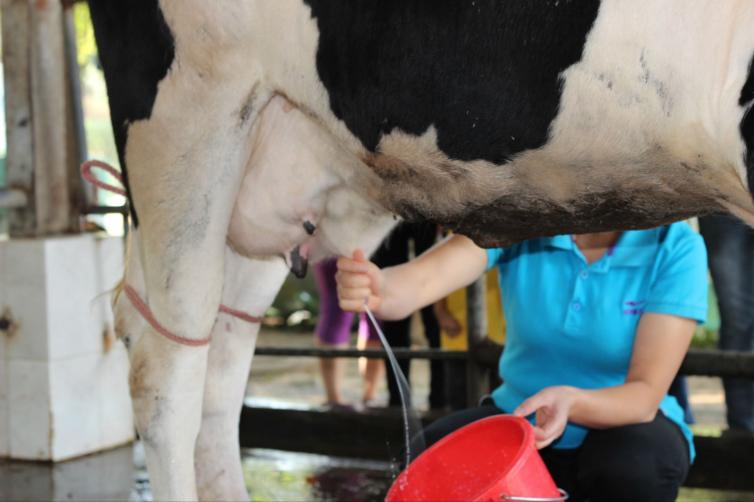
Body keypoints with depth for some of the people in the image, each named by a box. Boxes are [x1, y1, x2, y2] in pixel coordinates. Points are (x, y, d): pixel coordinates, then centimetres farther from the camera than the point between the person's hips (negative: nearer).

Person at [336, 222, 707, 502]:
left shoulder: (675, 247, -18)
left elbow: (645, 395, -22)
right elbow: (422, 279, -31)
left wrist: (573, 402, -43)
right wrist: (379, 290, -55)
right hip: (521, 419, 2)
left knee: (635, 463, -36)